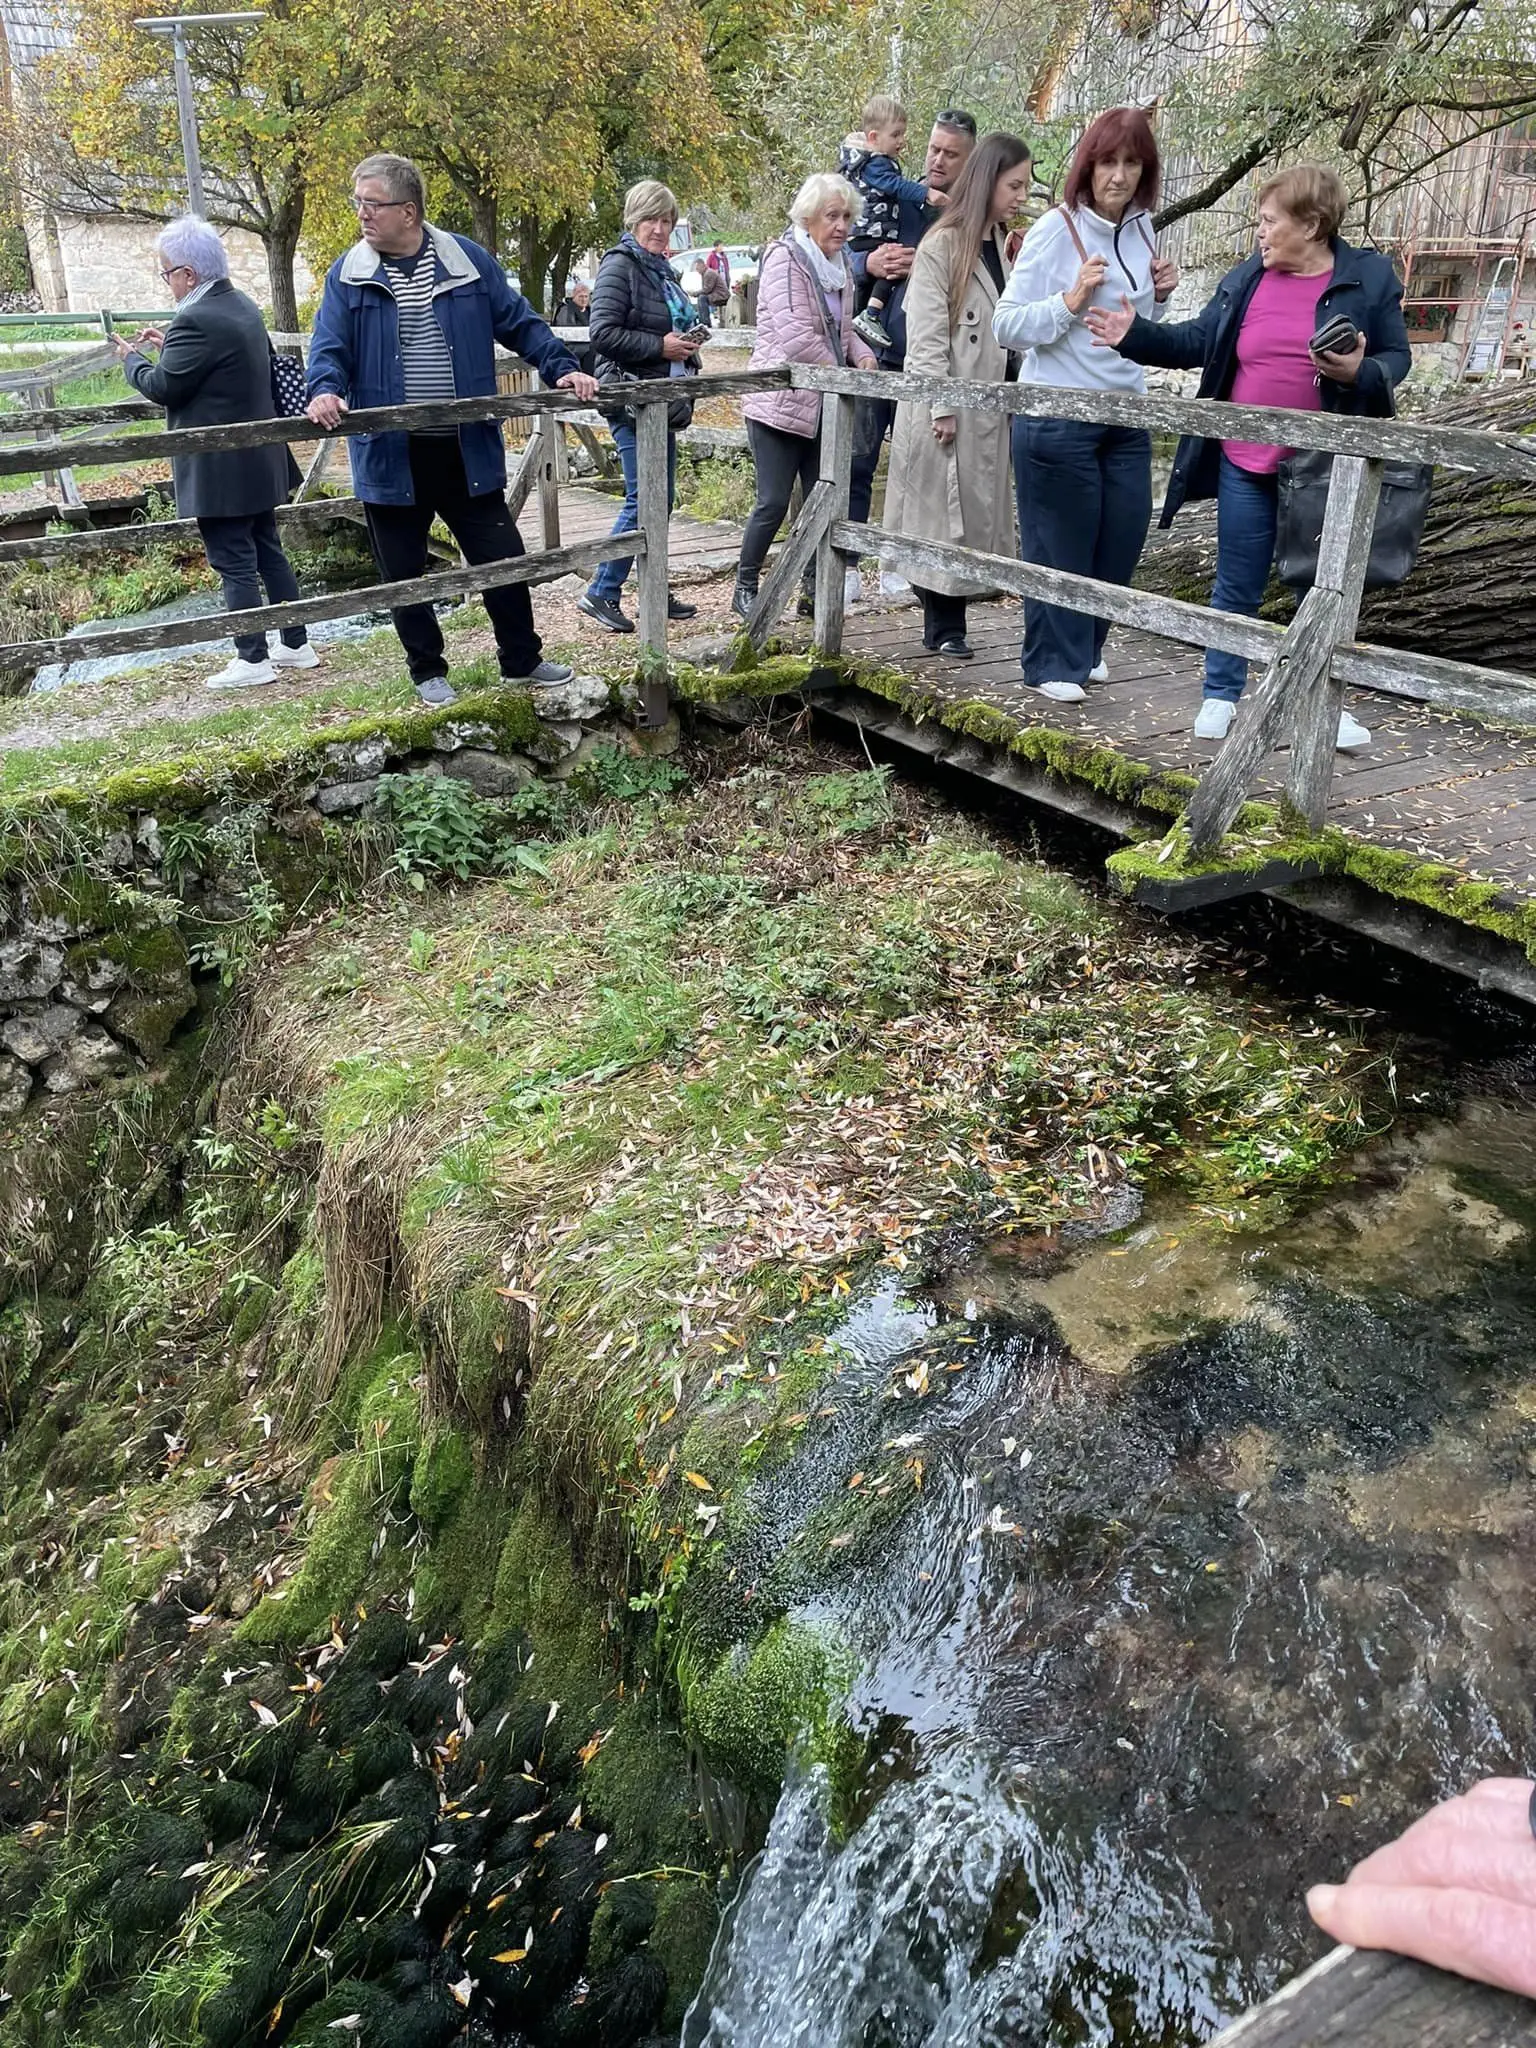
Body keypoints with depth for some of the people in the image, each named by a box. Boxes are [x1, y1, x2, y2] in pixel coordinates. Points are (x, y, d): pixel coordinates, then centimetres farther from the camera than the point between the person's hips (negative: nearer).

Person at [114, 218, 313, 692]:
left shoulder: (197, 321, -20)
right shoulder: (243, 305, 9)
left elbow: (161, 387, -15)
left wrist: (131, 357, 3)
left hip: (220, 469, -9)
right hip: (259, 459, 9)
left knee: (234, 563, -2)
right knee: (268, 551, 15)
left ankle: (253, 659, 5)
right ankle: (296, 644, 21)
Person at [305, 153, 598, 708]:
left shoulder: (467, 260, 3)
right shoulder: (348, 275, 2)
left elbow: (518, 322, 7)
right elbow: (330, 346, -4)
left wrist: (561, 367, -6)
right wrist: (324, 389, -25)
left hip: (466, 449, 0)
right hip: (390, 454, 0)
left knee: (502, 557, 6)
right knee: (404, 573, 8)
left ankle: (521, 659, 25)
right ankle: (428, 672, 24)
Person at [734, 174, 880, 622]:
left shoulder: (840, 265, 13)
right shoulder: (785, 258, -11)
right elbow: (796, 336, -21)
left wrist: (861, 353, 3)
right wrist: (844, 372, -13)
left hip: (822, 404, 7)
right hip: (780, 402, -7)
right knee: (774, 502, -6)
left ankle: (814, 591, 15)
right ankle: (745, 588, 10)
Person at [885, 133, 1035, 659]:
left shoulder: (1004, 246, 15)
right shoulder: (942, 246, -7)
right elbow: (926, 334, -12)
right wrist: (941, 408, -16)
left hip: (988, 404, 7)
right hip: (945, 406, -7)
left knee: (975, 511, 6)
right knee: (940, 511, -2)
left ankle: (948, 624, 11)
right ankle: (943, 627, 5)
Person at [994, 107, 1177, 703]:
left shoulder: (1141, 229, 10)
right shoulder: (1056, 229, -10)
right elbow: (1007, 325, -11)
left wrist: (1159, 296, 3)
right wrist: (1069, 302, -21)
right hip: (1058, 415, -7)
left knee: (1122, 542, 10)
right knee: (1059, 547, 2)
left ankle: (1085, 649, 28)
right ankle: (1052, 664, 16)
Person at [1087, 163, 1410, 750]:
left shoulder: (1369, 278, -3)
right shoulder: (1246, 278, 4)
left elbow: (1396, 358, 0)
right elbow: (1197, 343, 11)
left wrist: (1360, 372, -21)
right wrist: (1136, 334, 0)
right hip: (1246, 466, 2)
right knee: (1236, 588, 9)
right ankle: (1221, 694, 23)